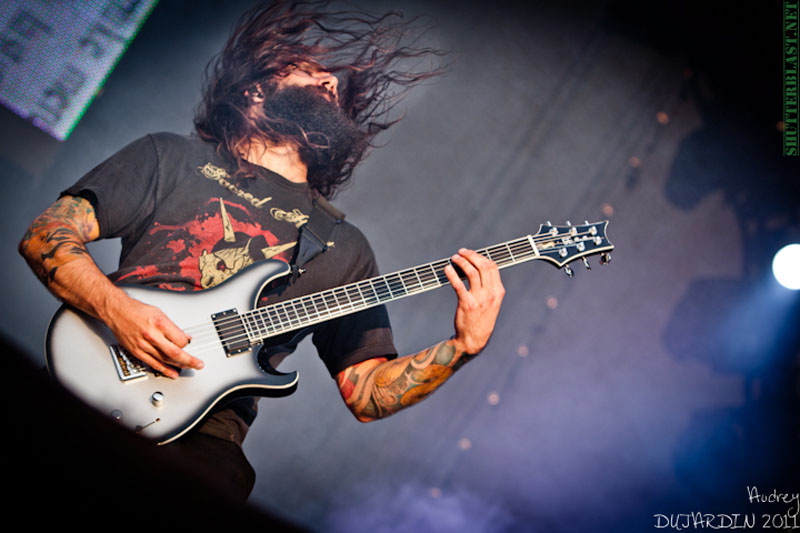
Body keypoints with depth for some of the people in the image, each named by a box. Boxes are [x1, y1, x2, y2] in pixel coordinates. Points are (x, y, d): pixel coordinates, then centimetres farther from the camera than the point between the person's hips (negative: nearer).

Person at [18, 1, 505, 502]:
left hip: (203, 435, 1)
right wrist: (116, 309, -11)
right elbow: (47, 235, 7)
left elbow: (366, 395, 15)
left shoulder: (343, 248, 17)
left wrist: (463, 345, 0)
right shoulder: (171, 158, 14)